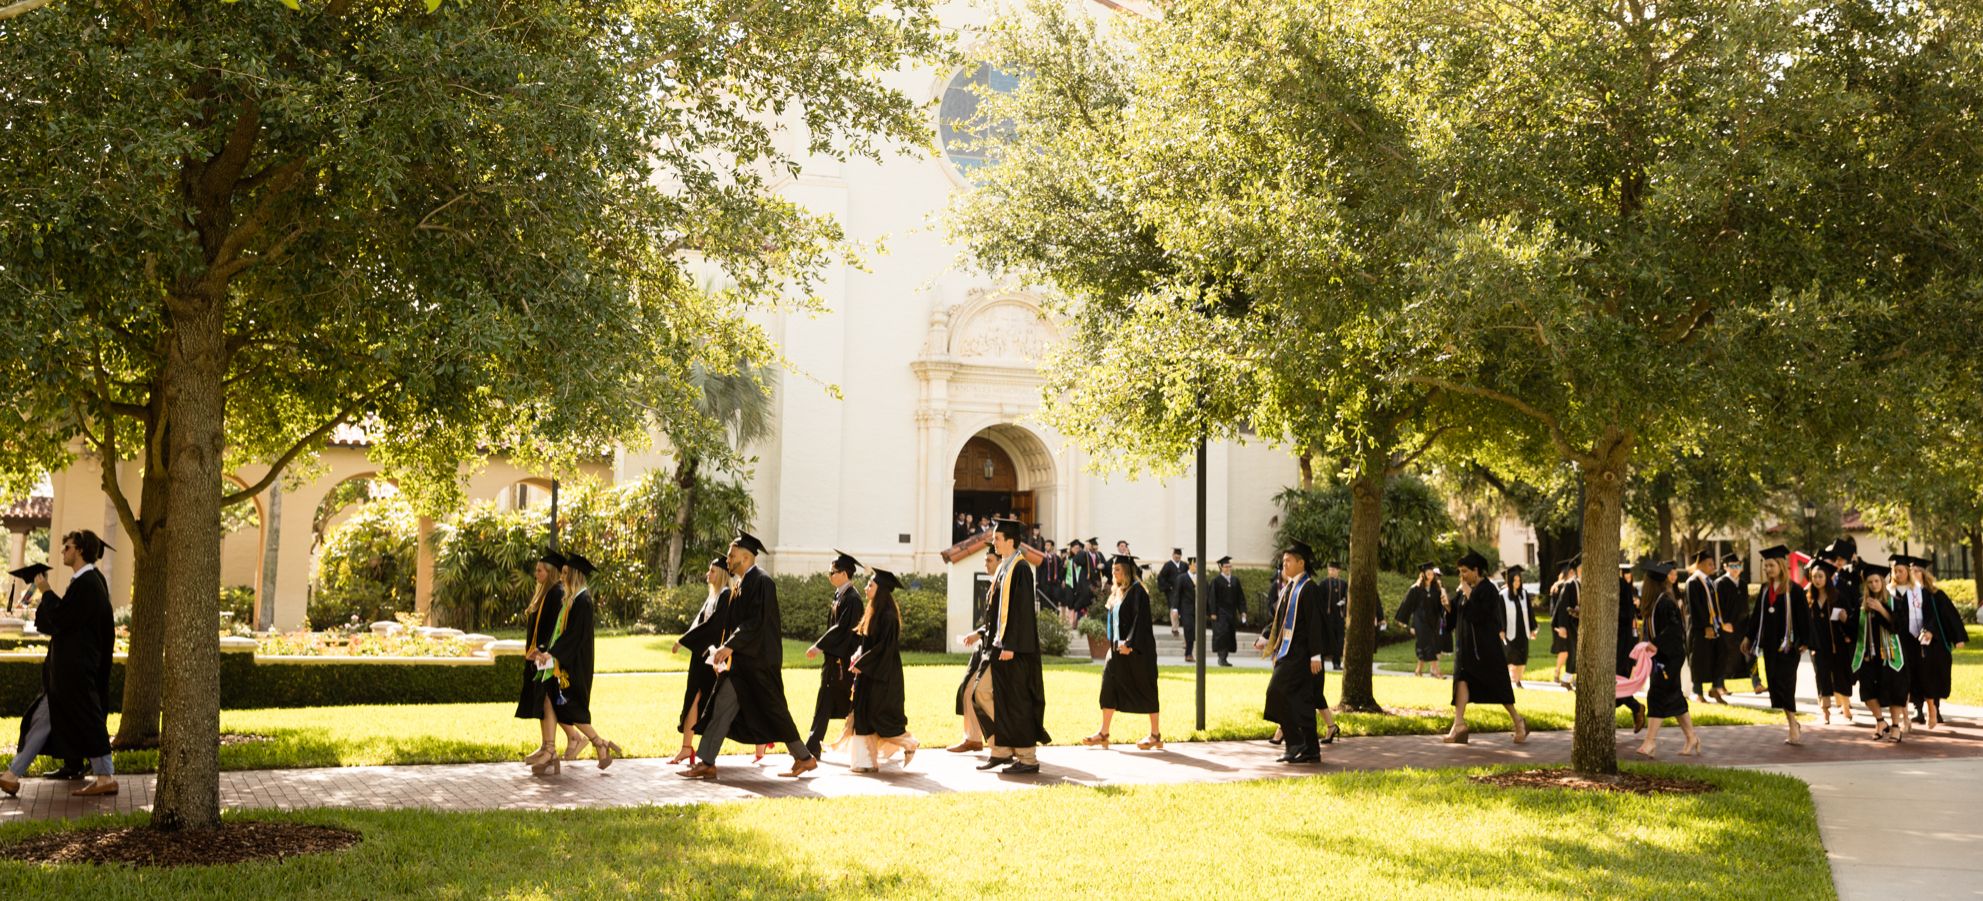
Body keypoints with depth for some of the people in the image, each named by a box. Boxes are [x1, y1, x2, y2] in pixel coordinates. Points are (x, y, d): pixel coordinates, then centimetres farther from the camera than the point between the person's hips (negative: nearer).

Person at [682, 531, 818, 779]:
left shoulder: (761, 582, -14)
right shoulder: (741, 584, 15)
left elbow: (757, 622, -22)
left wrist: (730, 646, -24)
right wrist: (725, 650, 11)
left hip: (759, 661, -9)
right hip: (741, 661, 9)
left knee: (773, 710, -1)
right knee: (722, 707, 3)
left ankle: (805, 758, 12)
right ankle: (706, 763, 5)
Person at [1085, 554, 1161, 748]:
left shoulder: (1136, 591, -12)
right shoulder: (1117, 592, 13)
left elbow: (1140, 619, -18)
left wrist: (1130, 644, -21)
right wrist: (1115, 644, 12)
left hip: (1136, 649, -8)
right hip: (1119, 647, 8)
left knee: (1145, 688, 0)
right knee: (1109, 686, 4)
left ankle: (1156, 734, 8)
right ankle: (1103, 733, 7)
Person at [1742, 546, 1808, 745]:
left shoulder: (1794, 590, -7)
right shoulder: (1765, 589, 10)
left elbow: (1804, 618, -8)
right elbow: (1756, 615, 16)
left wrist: (1804, 642, -13)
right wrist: (1748, 636, 14)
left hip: (1788, 644, -6)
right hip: (1769, 644, 6)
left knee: (1784, 684, -10)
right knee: (1775, 684, 5)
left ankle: (1793, 726, -3)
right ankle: (1793, 725, 14)